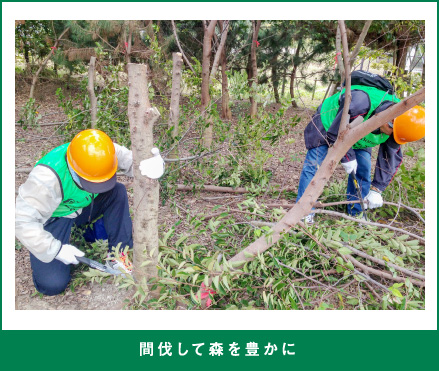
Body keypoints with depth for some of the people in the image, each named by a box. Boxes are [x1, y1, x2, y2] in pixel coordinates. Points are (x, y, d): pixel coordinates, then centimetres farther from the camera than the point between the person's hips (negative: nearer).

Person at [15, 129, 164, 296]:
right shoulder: (48, 178, -37)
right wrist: (56, 249, -31)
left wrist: (152, 165, -48)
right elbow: (23, 221, -31)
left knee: (118, 192, -24)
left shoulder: (105, 152, -24)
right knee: (53, 285, -17)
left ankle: (116, 255, -12)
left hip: (83, 206, 5)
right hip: (53, 218, -4)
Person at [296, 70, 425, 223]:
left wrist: (376, 189, -17)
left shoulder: (396, 126, -22)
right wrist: (348, 158, -25)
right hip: (328, 123, -5)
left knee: (363, 169, -4)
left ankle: (357, 214, 9)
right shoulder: (360, 102, -45)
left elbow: (392, 157, -14)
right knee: (313, 165, -13)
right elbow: (335, 133, -34)